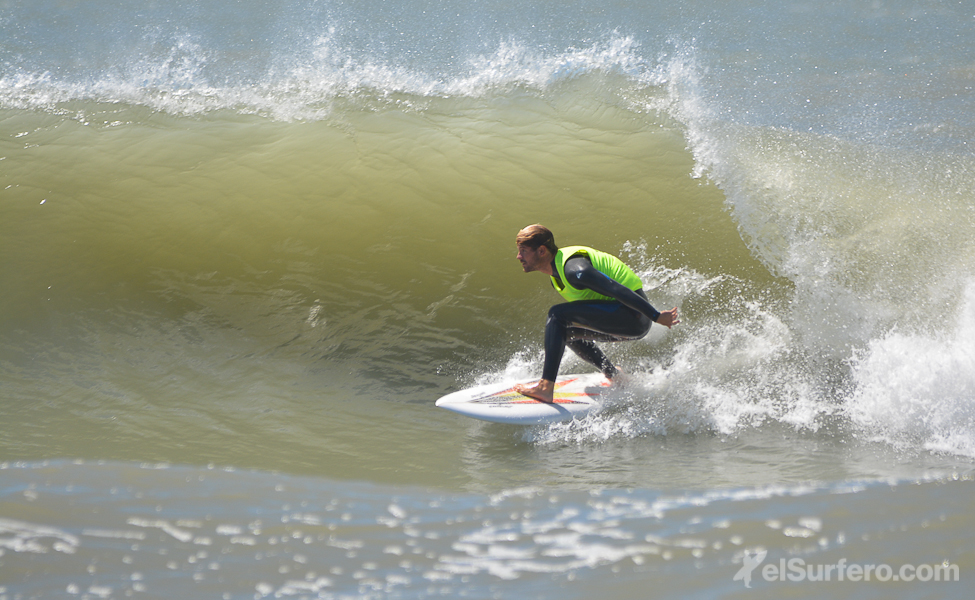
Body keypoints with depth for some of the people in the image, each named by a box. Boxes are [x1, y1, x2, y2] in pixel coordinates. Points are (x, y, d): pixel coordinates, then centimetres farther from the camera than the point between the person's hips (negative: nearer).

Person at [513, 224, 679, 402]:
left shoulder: (573, 269, -21)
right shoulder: (557, 272, 11)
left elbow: (617, 290, -26)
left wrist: (657, 317, -26)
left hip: (633, 315, -10)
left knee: (557, 315, -19)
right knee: (566, 330, 23)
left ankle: (546, 387, -28)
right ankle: (615, 376, 29)